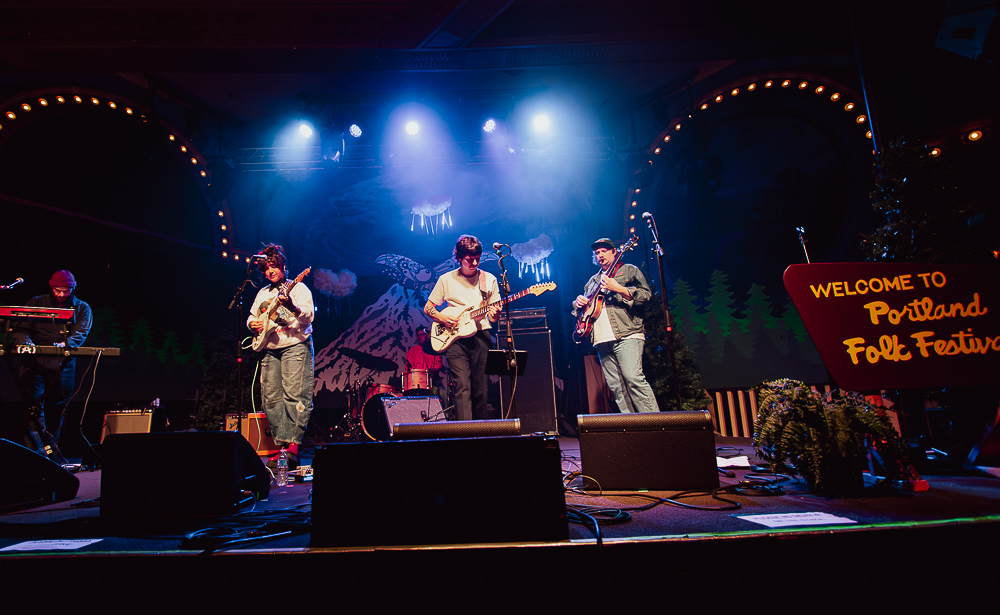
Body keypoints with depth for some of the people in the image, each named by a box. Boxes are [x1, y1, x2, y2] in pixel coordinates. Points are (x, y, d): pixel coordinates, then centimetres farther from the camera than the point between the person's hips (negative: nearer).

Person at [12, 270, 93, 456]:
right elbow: (20, 330, 7)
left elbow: (80, 333, -5)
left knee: (58, 408, 3)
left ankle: (53, 453, 15)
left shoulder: (82, 308, 9)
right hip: (35, 361, 0)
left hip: (63, 365, 0)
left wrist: (65, 344, -25)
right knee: (35, 399, -16)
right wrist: (27, 343, -16)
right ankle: (38, 450, -14)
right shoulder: (36, 303, 11)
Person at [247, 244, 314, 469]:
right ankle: (281, 445, 4)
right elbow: (251, 317, 29)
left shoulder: (298, 288, 3)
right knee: (271, 398, 0)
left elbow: (308, 316, -10)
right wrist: (253, 324, 5)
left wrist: (292, 307, -30)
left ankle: (293, 446, -14)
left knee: (295, 395, -14)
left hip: (295, 346, -6)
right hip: (270, 349, 7)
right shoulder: (262, 293, 22)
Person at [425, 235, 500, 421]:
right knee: (462, 388, -12)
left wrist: (495, 313, -13)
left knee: (480, 390, 4)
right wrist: (443, 318, -8)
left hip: (481, 337, 1)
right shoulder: (446, 279, 6)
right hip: (455, 338, -1)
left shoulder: (489, 279, 9)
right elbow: (427, 308, 11)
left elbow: (494, 318, 11)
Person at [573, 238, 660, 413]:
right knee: (616, 387, 1)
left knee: (633, 378, -20)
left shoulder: (629, 270, 9)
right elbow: (586, 303, 32)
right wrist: (579, 302, 8)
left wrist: (618, 288, -16)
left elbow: (646, 295, -4)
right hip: (602, 339, 6)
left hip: (627, 334, -6)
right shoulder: (593, 280, 27)